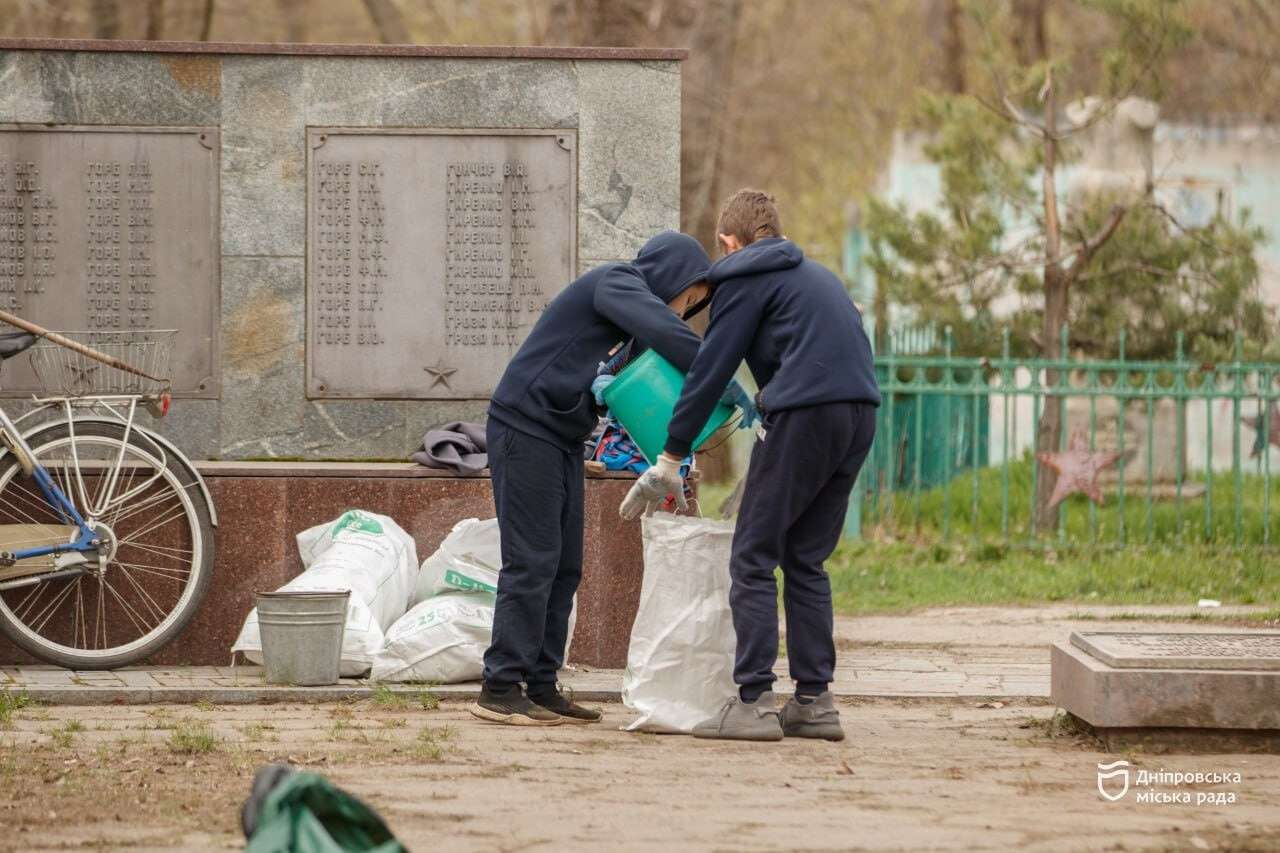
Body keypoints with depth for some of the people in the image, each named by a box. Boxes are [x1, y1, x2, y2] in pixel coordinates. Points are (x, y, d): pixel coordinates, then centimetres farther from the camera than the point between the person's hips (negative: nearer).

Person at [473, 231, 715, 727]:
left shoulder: (627, 297, 18)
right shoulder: (616, 284, -11)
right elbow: (663, 330, -29)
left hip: (560, 439, 10)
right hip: (525, 429, -10)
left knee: (564, 568, 7)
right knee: (531, 562, -11)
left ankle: (541, 686, 8)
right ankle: (500, 689, -9)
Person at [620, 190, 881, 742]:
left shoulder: (745, 278, 4)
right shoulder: (815, 275, 27)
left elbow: (710, 369, 0)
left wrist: (670, 458, 3)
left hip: (805, 412, -7)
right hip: (860, 412, 7)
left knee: (753, 559, -1)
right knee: (806, 561, 14)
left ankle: (753, 702, -7)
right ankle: (814, 701, 11)